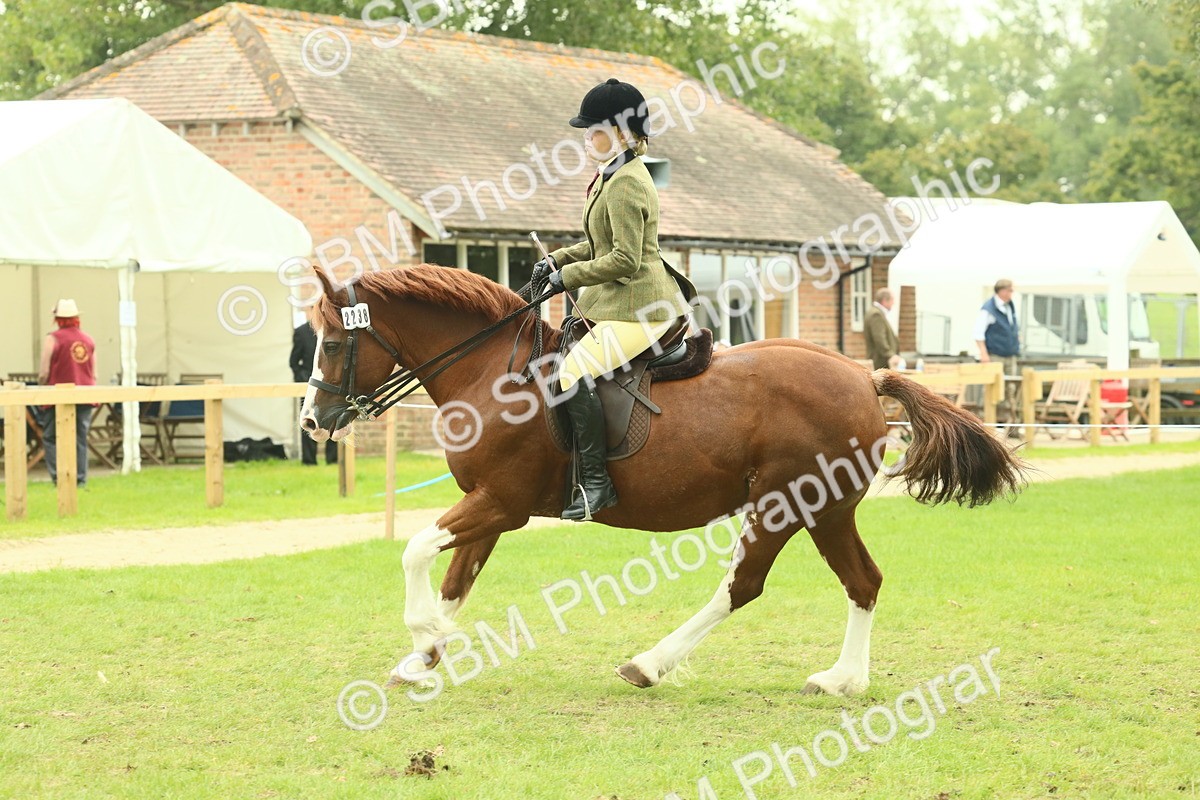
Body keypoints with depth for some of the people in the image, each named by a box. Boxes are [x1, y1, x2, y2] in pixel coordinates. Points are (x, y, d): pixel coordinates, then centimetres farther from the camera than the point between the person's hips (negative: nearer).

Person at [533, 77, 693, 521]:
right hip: (620, 300, 12)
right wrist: (557, 259, 13)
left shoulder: (626, 184, -18)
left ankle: (595, 480, -21)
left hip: (637, 306, -12)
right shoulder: (612, 177, 15)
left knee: (575, 371, -23)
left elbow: (624, 260, -22)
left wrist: (567, 277, -15)